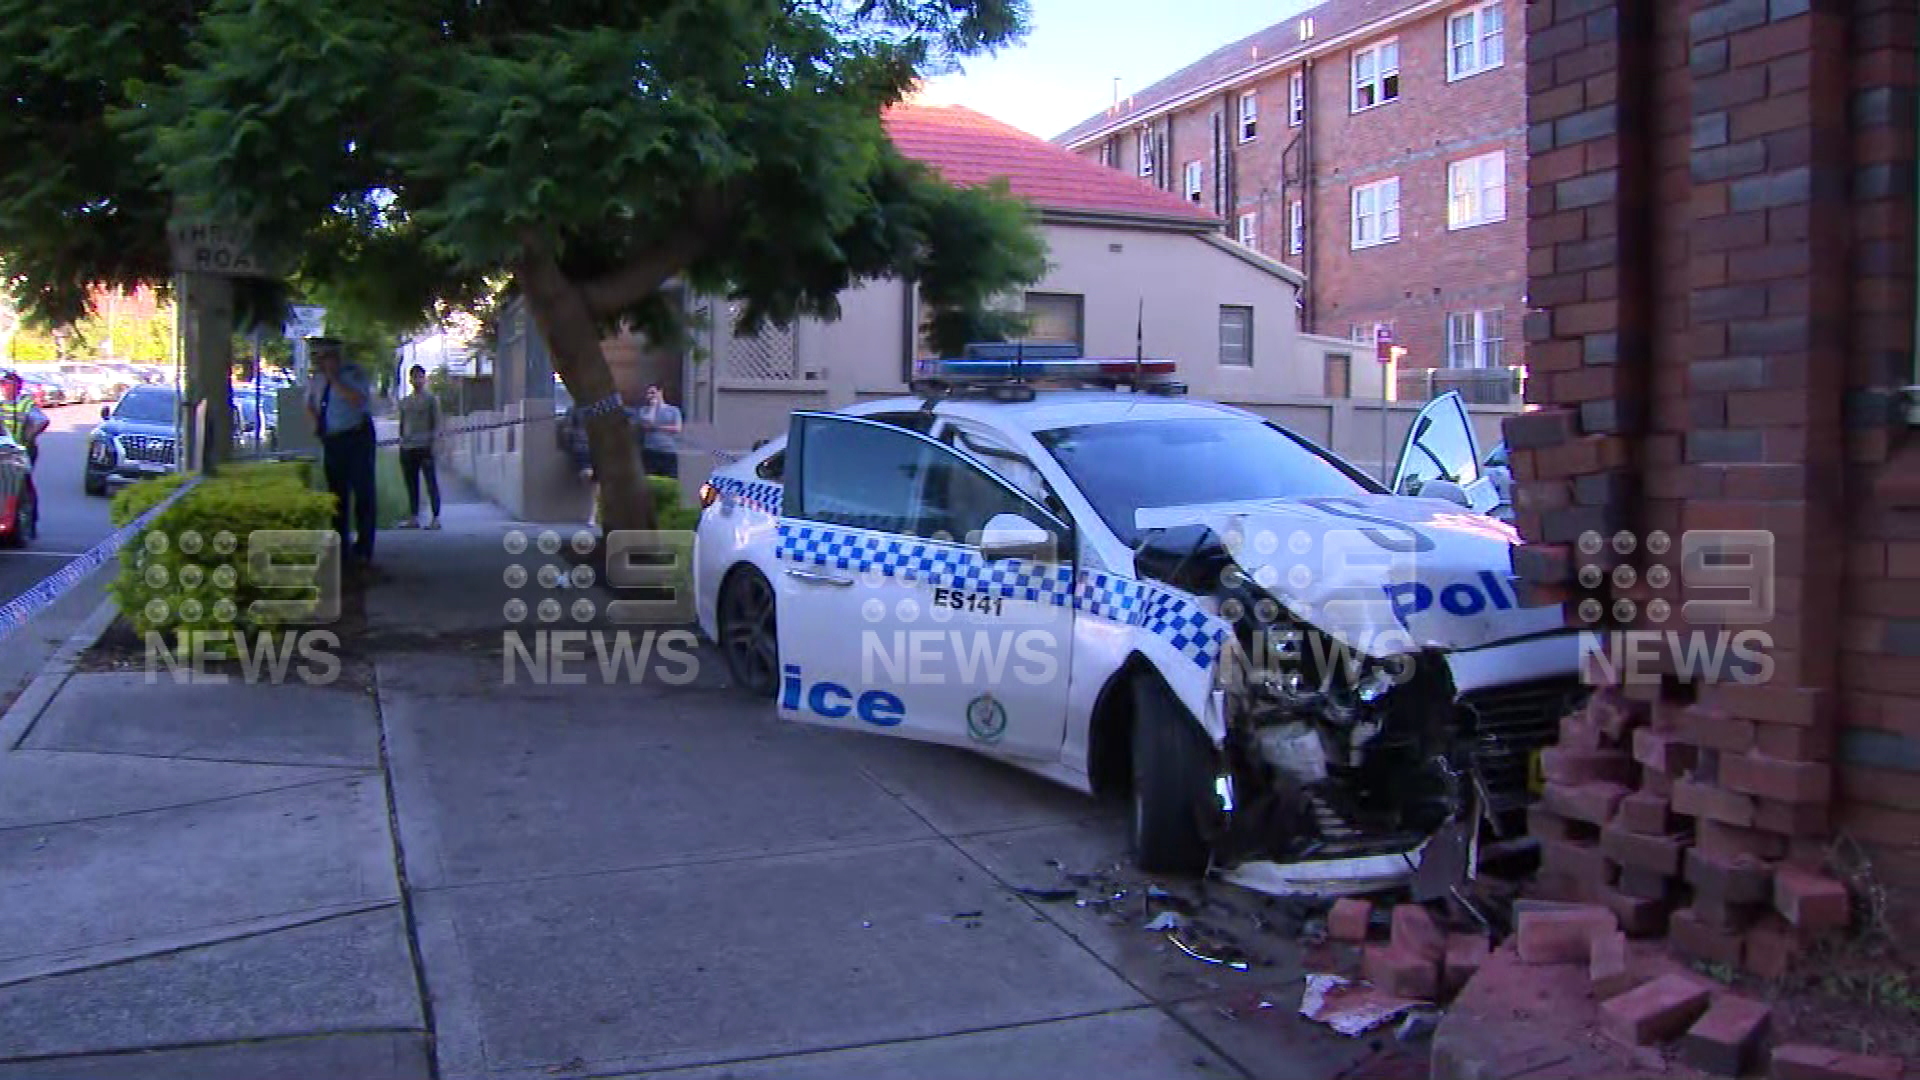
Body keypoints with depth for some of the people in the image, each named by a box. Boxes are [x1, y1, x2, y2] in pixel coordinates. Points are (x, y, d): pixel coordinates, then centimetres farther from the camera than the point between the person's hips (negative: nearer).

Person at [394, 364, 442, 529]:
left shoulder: (431, 400, 2)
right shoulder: (404, 401, 16)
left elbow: (437, 424, -1)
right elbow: (402, 424, 21)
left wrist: (432, 441, -11)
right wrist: (401, 441, 13)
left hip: (425, 447, -5)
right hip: (407, 448, 5)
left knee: (431, 483, -6)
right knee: (411, 484, 7)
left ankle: (436, 518, -5)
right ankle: (413, 518, 12)